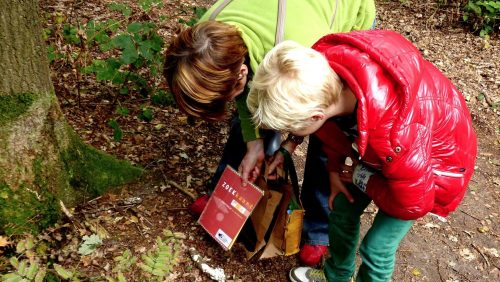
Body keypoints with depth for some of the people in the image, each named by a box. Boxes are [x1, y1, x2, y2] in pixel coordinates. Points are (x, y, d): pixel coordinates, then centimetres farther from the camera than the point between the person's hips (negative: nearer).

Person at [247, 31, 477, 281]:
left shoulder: (395, 133, -48)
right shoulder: (319, 68, -29)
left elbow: (412, 203, -27)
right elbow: (333, 128, -3)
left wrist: (360, 177, -17)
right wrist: (335, 169, -4)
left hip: (432, 157, -6)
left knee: (377, 247, -4)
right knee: (341, 207, 13)